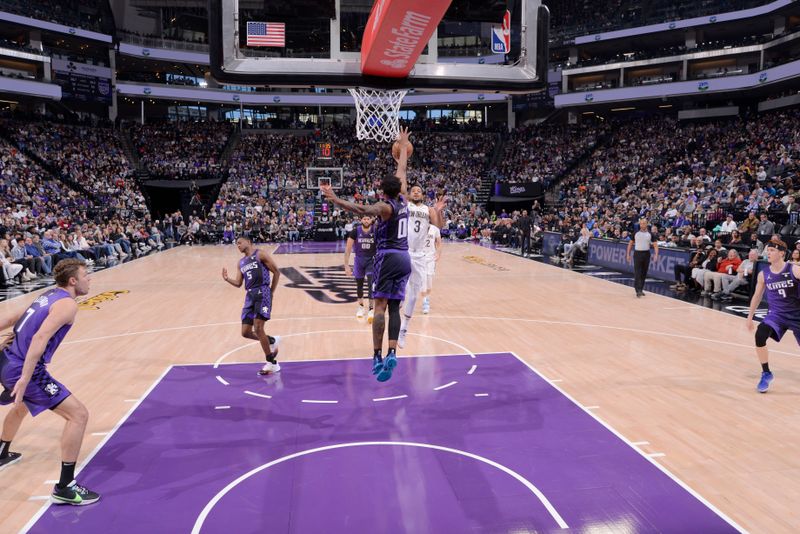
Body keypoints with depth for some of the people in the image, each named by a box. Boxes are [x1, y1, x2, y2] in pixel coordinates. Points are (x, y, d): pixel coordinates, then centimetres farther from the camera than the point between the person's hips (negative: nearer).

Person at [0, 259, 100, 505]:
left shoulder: (48, 295, 14)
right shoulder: (67, 304, -14)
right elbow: (40, 338, -27)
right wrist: (24, 379, -31)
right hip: (23, 369, -10)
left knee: (21, 406, 39)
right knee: (78, 414, -11)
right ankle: (65, 488, -9)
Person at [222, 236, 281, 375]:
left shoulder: (260, 255, -1)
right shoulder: (241, 262, 20)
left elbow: (276, 272, -2)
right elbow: (238, 283, 18)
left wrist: (272, 292, -1)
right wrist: (227, 279, 0)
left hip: (262, 293, -7)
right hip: (250, 295, 7)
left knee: (258, 328, -16)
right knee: (246, 332, 2)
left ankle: (272, 363, -5)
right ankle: (272, 341, 27)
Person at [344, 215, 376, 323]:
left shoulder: (376, 232, -16)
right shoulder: (355, 232, -16)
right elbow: (348, 250, -12)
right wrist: (346, 266, -16)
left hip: (372, 261, -2)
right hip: (359, 260, 2)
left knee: (371, 284, -17)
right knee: (359, 285, 14)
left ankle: (372, 310, -12)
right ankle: (361, 306, 37)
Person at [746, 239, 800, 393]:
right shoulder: (763, 274, -2)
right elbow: (757, 296, 11)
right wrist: (750, 317, 15)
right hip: (776, 313, 1)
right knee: (760, 335, -25)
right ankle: (766, 374, -9)